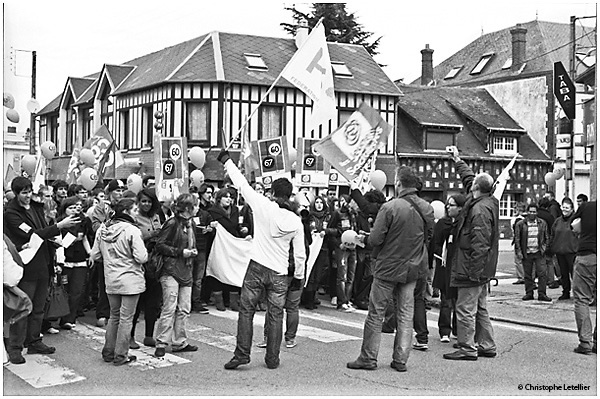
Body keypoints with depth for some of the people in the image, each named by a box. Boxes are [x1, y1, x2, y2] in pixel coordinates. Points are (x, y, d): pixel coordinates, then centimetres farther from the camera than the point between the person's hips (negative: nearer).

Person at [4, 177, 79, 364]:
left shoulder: (36, 207, 11)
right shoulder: (10, 213, -11)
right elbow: (32, 235, -20)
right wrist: (60, 226, -23)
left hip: (42, 264, 7)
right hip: (26, 266, -7)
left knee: (38, 308, 14)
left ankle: (34, 341, 25)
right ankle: (14, 348, 5)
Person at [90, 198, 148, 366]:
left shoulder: (101, 229, 2)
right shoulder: (131, 230, -17)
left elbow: (94, 256, 7)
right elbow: (142, 257, -20)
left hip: (111, 281, 6)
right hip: (130, 281, -6)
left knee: (114, 316, 19)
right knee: (126, 318, 3)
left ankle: (108, 352, 24)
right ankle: (121, 355, 8)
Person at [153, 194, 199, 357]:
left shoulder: (191, 223, 14)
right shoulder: (172, 223, -11)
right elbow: (159, 245, -11)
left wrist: (193, 251, 7)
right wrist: (180, 252, -14)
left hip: (186, 271, 8)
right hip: (171, 271, -8)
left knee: (184, 309, 9)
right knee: (169, 308, -8)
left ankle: (180, 342, 17)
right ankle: (161, 344, 0)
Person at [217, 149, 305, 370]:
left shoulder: (264, 206, -8)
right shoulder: (296, 221, 0)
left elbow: (242, 184, 0)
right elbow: (300, 254, 5)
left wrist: (227, 161, 10)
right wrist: (298, 277, 17)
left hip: (257, 268, -2)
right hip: (279, 273, 2)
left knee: (246, 310, 5)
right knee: (276, 315, 8)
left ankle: (242, 354, 2)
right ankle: (272, 358, 12)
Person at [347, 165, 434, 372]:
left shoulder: (390, 207, -19)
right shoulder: (427, 209, -1)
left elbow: (375, 239, -19)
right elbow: (428, 236, 9)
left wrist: (365, 237, 3)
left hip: (388, 268, -5)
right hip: (413, 268, 5)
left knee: (376, 314, 6)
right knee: (405, 315, 11)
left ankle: (368, 358, 13)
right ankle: (401, 360, 15)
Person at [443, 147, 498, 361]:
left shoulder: (480, 209, -22)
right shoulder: (489, 201, 8)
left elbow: (480, 244, -25)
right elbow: (468, 177, 26)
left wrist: (473, 271, -24)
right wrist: (458, 161, 35)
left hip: (473, 268, -10)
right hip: (482, 269, 10)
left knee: (466, 309, -3)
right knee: (480, 308, 17)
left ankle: (467, 349, 3)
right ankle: (486, 345, 24)